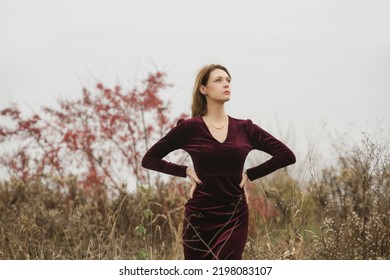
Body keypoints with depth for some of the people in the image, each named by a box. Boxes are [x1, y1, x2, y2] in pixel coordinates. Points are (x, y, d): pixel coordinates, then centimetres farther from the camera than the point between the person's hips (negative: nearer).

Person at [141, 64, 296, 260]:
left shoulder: (244, 128, 5)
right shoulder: (189, 128, -1)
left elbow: (287, 155, 5)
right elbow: (149, 159, 6)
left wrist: (250, 174, 1)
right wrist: (186, 171, -3)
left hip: (234, 216, 1)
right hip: (199, 217, -1)